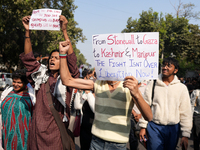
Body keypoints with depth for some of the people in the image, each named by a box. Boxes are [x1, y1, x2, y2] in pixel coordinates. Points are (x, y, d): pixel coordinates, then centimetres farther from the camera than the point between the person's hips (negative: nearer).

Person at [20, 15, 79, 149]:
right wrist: (27, 31, -8)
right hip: (38, 128, 3)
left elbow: (72, 60, -17)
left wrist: (64, 31, -24)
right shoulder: (42, 76, 8)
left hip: (57, 130, -3)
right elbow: (28, 58, 2)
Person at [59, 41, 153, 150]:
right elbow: (67, 81, -2)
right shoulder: (97, 84, 2)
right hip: (96, 140, 3)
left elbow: (148, 117, -19)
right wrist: (63, 53, -9)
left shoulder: (130, 87, -8)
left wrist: (136, 94, -37)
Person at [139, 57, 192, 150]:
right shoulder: (152, 84, 1)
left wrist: (185, 135, -1)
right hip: (154, 127, -1)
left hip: (173, 129, 1)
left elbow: (186, 113, 1)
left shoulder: (182, 88, 0)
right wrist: (143, 126, 1)